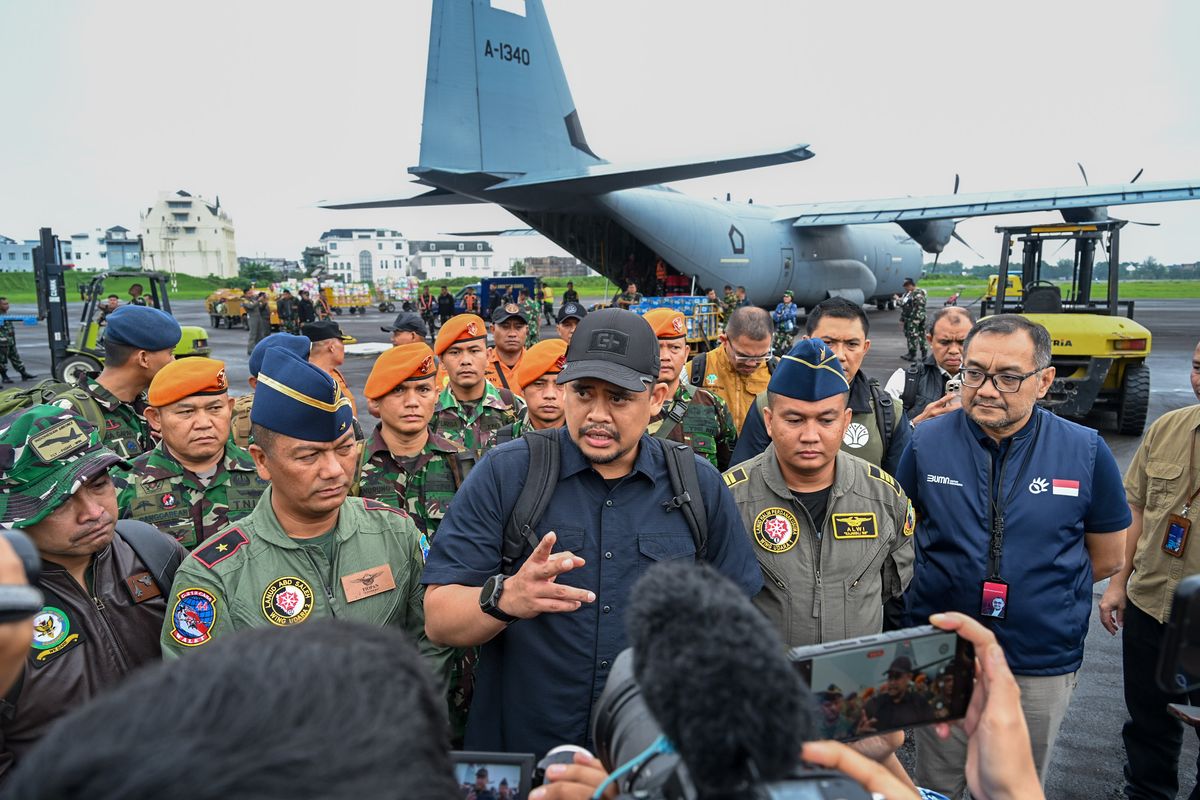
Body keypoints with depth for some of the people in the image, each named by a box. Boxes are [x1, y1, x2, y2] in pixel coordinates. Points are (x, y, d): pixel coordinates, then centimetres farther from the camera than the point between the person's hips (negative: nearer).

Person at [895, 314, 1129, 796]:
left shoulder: (1085, 452, -9)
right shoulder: (926, 443, -9)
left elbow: (1108, 557, 3)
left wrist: (1037, 588, 0)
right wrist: (947, 582, -4)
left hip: (1043, 665, 0)